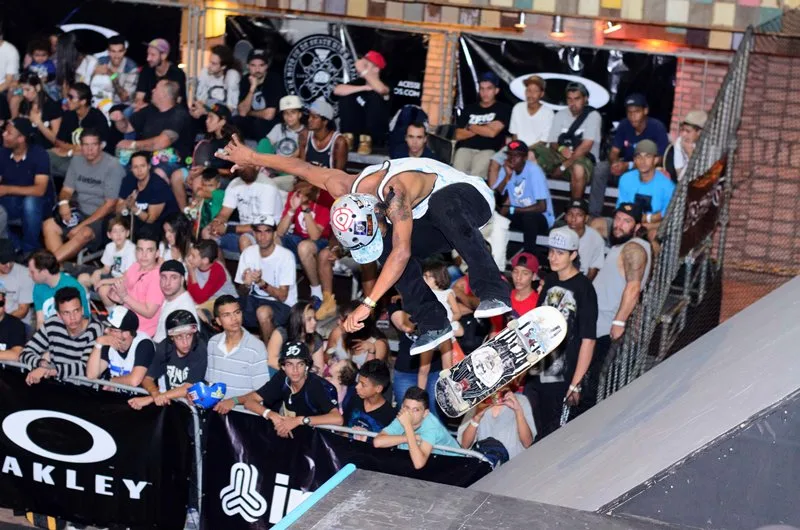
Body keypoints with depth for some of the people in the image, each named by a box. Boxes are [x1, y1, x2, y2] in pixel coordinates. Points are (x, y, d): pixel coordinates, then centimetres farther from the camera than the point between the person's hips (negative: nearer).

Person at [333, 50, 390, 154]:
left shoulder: (384, 86, -12)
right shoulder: (359, 82, 2)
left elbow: (381, 89, -40)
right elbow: (337, 90, -15)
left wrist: (363, 71, -33)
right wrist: (363, 88, -23)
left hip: (378, 135, -4)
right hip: (359, 131, 4)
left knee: (375, 96, -25)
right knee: (345, 97, -10)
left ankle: (366, 140, -21)